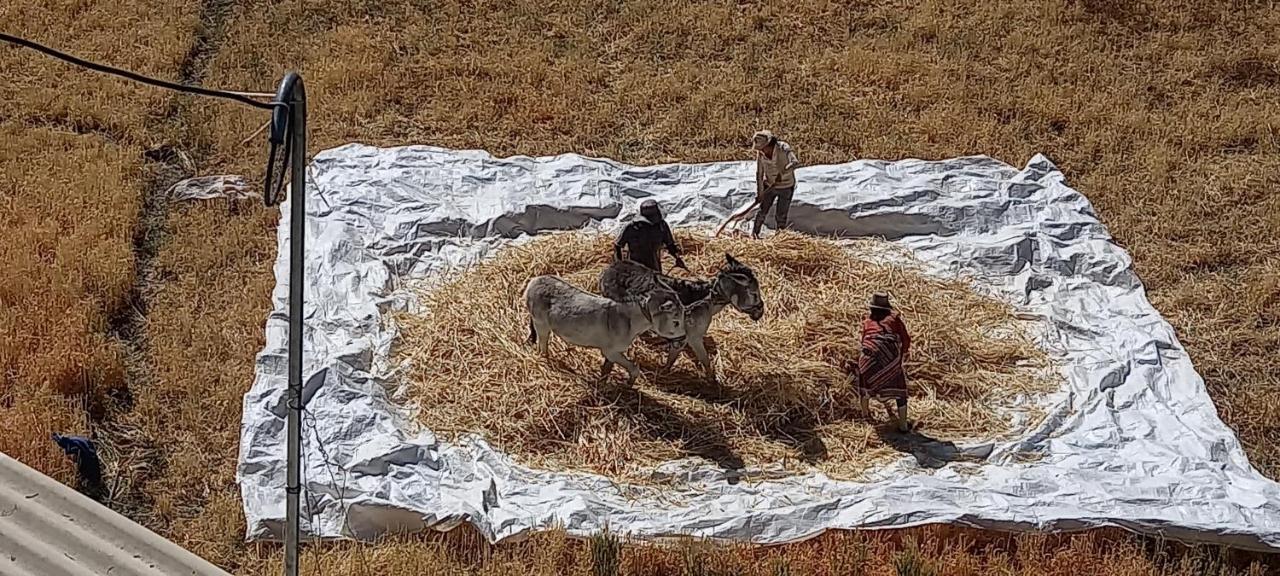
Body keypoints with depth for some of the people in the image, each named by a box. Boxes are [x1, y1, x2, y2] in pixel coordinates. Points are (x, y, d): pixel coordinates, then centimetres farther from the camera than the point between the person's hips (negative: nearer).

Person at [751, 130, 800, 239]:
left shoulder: (783, 148, -26)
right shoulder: (760, 153, -13)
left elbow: (795, 163, -42)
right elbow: (759, 174, -7)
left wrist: (782, 174, -50)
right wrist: (759, 194, -9)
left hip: (786, 187, -3)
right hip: (769, 186, 3)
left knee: (781, 215, 2)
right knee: (762, 211, 3)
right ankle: (754, 233, 20)